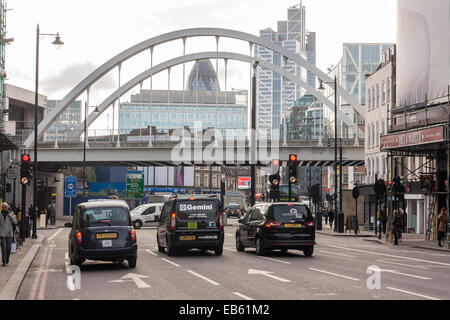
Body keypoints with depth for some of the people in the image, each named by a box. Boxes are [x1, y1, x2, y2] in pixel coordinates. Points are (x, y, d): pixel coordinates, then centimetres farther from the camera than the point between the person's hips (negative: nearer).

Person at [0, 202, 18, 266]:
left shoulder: (11, 214, 3)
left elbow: (15, 222, 1)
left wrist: (11, 217, -13)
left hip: (9, 234, 2)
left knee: (8, 248, 4)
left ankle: (7, 259, 24)